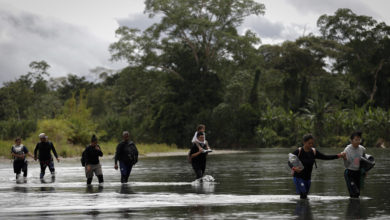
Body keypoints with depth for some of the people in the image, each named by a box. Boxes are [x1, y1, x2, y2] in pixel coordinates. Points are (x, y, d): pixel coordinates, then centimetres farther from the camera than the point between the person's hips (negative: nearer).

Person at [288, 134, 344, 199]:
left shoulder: (314, 152, 1)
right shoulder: (298, 151, -12)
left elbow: (325, 157, 3)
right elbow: (290, 162, -13)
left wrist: (338, 156, -7)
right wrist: (293, 168, -36)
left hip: (307, 178, 5)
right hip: (298, 177, -5)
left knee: (305, 196, 9)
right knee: (303, 195, -19)